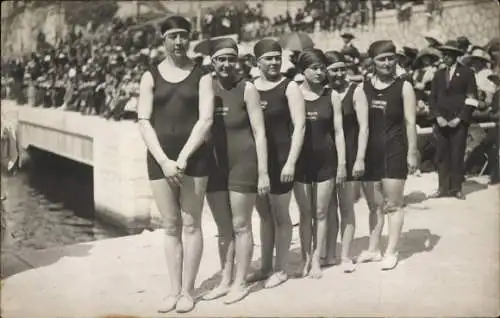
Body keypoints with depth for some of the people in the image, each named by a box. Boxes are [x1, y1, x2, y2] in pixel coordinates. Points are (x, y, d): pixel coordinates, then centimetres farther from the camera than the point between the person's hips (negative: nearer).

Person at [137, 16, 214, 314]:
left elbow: (206, 119, -7)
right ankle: (174, 289, 17)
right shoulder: (151, 77, 5)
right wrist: (164, 160, -12)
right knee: (171, 226, 8)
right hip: (160, 159, 2)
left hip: (194, 157, -1)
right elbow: (144, 122, -1)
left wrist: (183, 157, -15)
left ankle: (188, 291, 13)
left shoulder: (202, 76, 1)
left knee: (191, 224, 4)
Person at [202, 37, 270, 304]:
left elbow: (259, 132, -7)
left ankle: (240, 283, 16)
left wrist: (263, 171, -11)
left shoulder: (247, 89, -7)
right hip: (214, 165, 4)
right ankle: (225, 281, 25)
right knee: (223, 229, 13)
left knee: (240, 226, 4)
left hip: (242, 163, -4)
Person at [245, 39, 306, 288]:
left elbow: (299, 126, -11)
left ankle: (280, 269, 18)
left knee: (280, 215, 5)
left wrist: (290, 162, -16)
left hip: (279, 159, -5)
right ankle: (265, 267, 27)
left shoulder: (289, 87, -6)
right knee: (264, 215, 15)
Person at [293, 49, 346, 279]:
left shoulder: (331, 96, 1)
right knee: (305, 212, 6)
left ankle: (316, 259, 16)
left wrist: (342, 163, -2)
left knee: (320, 212, 7)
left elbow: (338, 132, 2)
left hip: (325, 160, 1)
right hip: (301, 160, -1)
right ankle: (306, 259, 15)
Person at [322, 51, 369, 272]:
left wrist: (360, 158, -13)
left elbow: (363, 127, -7)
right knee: (329, 207, 10)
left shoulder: (355, 91, -5)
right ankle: (329, 254, 20)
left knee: (346, 207, 5)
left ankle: (345, 256, 14)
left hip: (349, 155, -2)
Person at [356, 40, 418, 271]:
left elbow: (410, 122, -4)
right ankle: (373, 249, 24)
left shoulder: (403, 87, -3)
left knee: (392, 204, 3)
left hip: (394, 152, -3)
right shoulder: (364, 86, 5)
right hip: (369, 153, 3)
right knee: (374, 205, 13)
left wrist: (412, 153, -8)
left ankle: (391, 251, 12)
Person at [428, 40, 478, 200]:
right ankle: (443, 188, 8)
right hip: (441, 121, 3)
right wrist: (438, 117, -4)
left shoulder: (467, 73, 1)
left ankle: (456, 188, 6)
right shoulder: (439, 75, 13)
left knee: (457, 155, -3)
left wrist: (459, 118, -11)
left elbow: (472, 99, -3)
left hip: (459, 122, -3)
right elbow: (432, 98, 11)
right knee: (442, 155, 2)